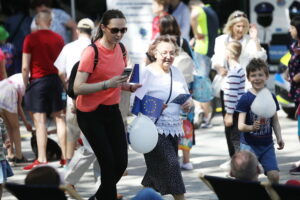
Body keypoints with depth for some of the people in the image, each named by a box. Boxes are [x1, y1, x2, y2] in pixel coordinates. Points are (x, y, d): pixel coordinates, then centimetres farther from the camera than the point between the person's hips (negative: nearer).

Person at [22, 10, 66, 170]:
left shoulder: (30, 38, -7)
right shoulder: (58, 38, 5)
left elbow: (25, 67, -9)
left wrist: (25, 84, 3)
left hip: (37, 80, -4)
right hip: (55, 79, 4)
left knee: (40, 121, -4)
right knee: (59, 118, 11)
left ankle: (42, 160, -7)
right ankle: (65, 156, 11)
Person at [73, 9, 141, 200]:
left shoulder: (120, 48, 4)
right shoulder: (92, 52, -18)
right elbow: (78, 88, -24)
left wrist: (129, 87, -1)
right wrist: (107, 84, -34)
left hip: (112, 111, 6)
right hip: (91, 114, -6)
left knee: (121, 162, 2)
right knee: (108, 162, -8)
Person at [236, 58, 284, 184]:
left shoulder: (271, 98, 4)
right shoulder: (246, 99, -9)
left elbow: (275, 121, 13)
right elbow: (240, 125, -15)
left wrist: (279, 137, -2)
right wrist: (252, 127, -36)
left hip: (267, 144, 4)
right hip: (249, 144, -4)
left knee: (274, 176, -4)